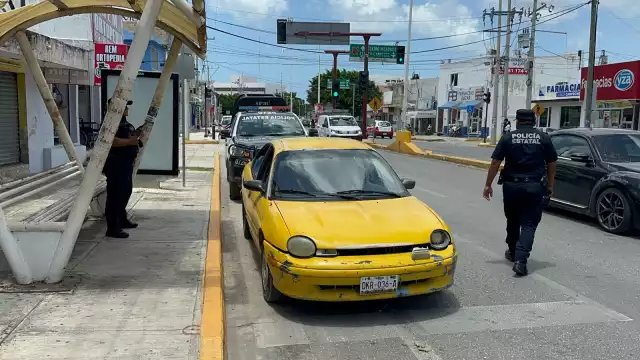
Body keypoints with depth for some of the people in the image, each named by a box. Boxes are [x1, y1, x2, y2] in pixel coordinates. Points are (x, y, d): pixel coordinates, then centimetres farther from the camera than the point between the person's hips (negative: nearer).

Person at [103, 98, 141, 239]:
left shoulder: (124, 122, 18)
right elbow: (111, 141, -29)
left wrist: (136, 135, 16)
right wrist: (129, 141, -27)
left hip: (126, 163, 11)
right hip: (116, 164, -11)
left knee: (126, 191, 20)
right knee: (115, 194, -10)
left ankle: (122, 219, 35)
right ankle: (112, 227, -9)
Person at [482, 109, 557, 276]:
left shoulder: (508, 138, -1)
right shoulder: (544, 138, 2)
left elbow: (495, 163, -3)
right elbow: (551, 164, 5)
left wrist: (488, 185, 3)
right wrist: (550, 185, 16)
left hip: (512, 185, 1)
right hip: (534, 186, 0)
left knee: (513, 221, 19)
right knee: (529, 224, 1)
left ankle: (513, 252, 34)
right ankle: (520, 259, -13)